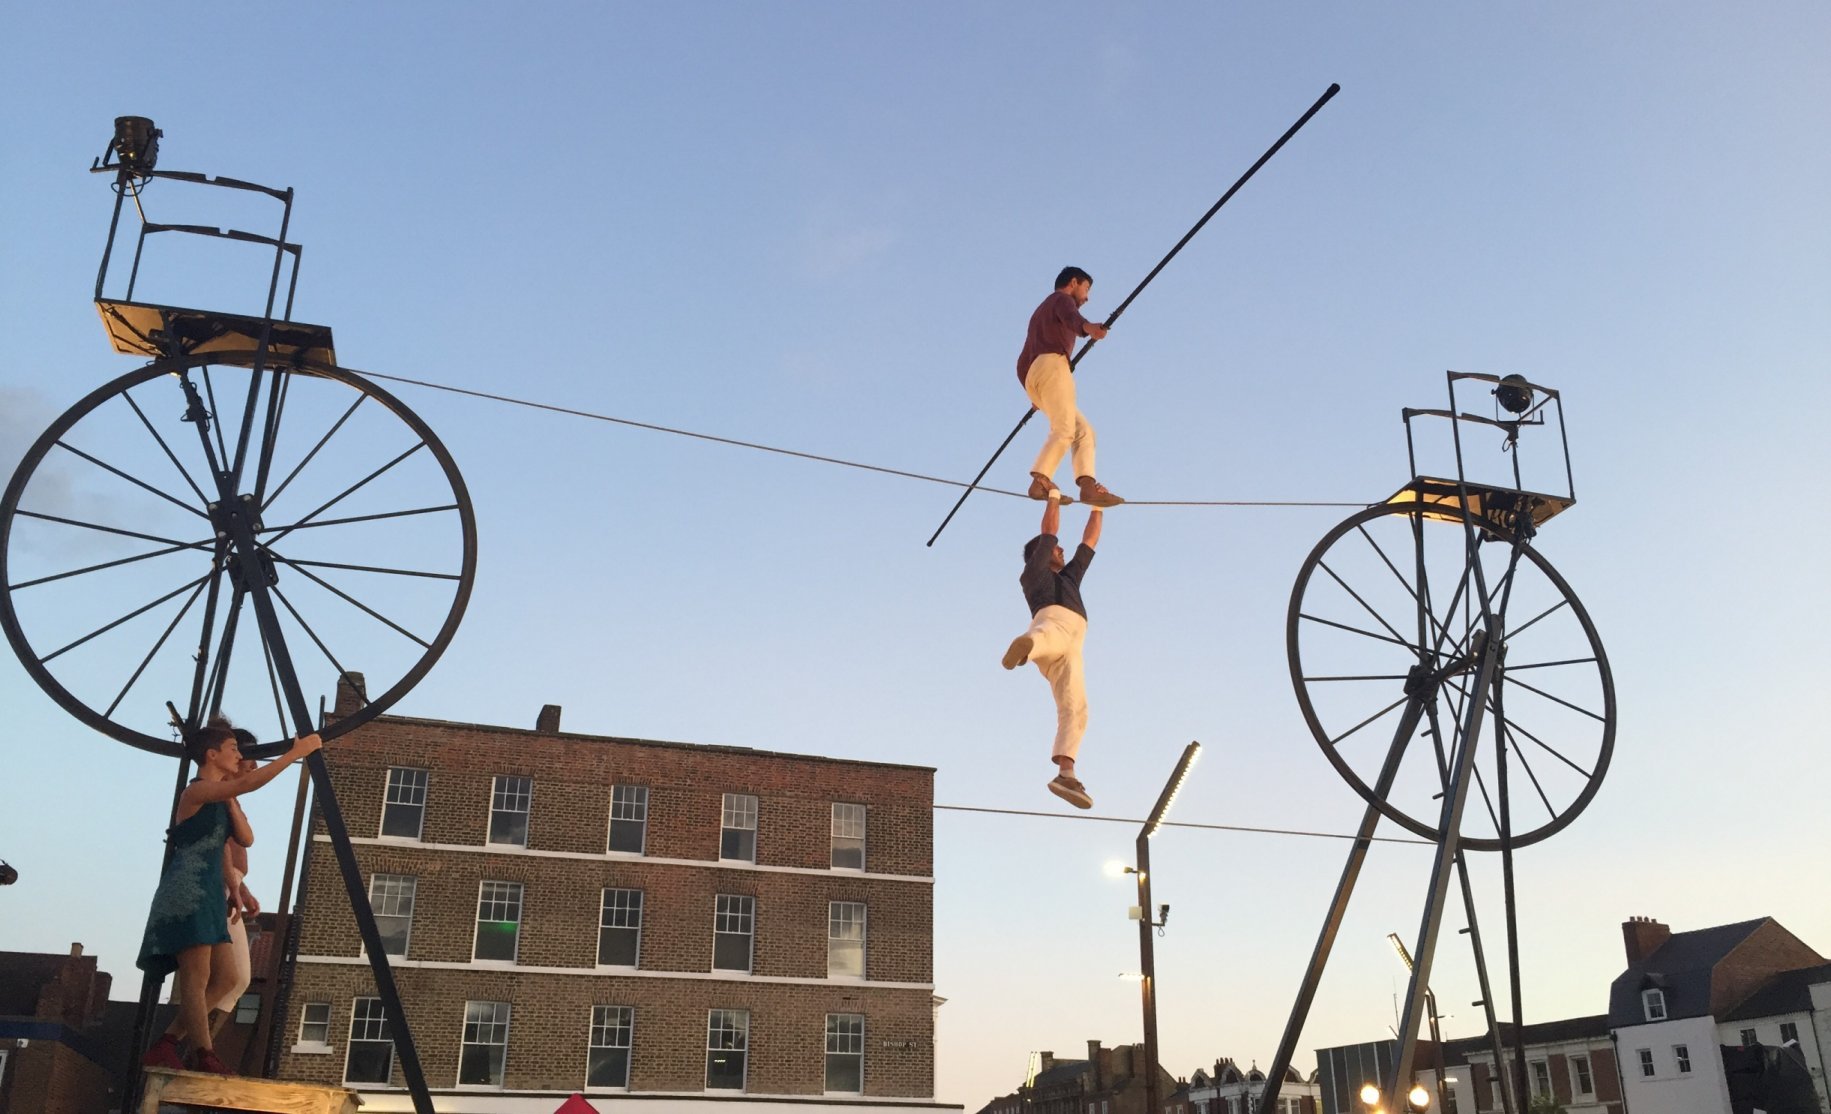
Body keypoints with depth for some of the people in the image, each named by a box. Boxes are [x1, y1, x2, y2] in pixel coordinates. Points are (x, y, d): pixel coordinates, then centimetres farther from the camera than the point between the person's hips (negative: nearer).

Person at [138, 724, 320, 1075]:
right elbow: (248, 783, -24)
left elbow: (246, 838, 9)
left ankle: (165, 1046, 10)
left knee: (223, 977, 5)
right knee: (197, 975, -11)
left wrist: (229, 800, 6)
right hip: (186, 892, -9)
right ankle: (205, 1056, -11)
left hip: (207, 895, 9)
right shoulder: (196, 791, -9)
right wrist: (296, 752, -22)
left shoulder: (218, 799, 18)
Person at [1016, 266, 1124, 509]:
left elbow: (1023, 362, 34)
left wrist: (1032, 393, 41)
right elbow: (1071, 317, -17)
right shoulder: (1062, 299, 11)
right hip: (1052, 364, -9)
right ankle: (1041, 480, -42)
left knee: (1083, 431, 4)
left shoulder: (1039, 313, 37)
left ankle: (1088, 485, -16)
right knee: (1064, 430, -22)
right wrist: (1088, 327, -38)